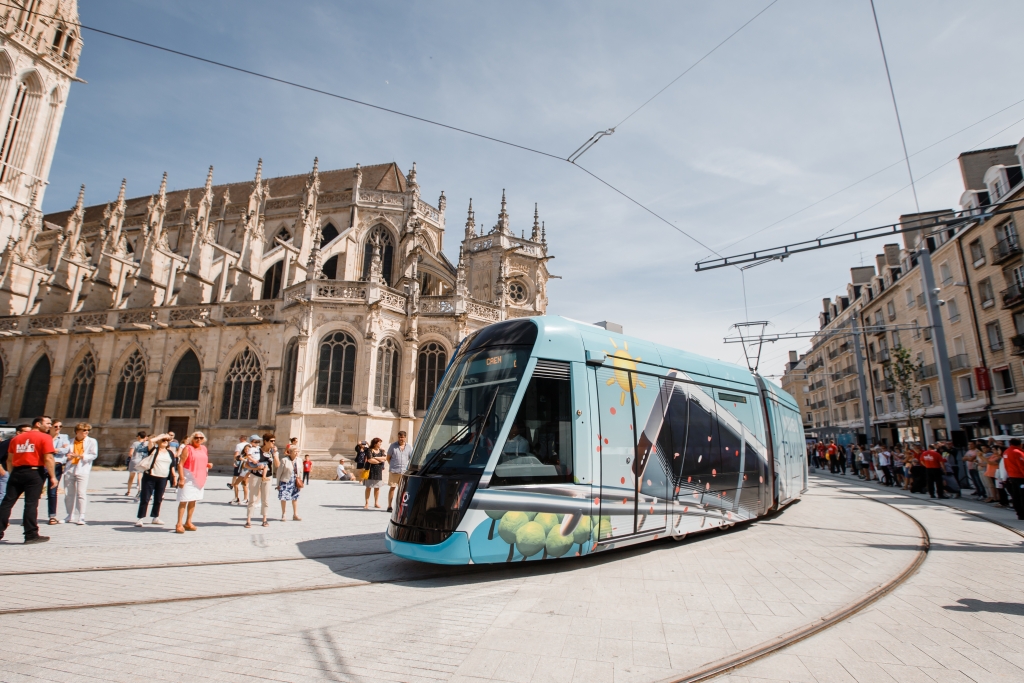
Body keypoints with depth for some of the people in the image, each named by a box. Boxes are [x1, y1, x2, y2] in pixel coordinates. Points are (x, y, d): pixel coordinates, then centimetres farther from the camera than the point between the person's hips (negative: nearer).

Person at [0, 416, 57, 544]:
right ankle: (31, 535, -1)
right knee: (31, 504, -4)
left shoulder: (17, 438, 15)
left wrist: (13, 474, 24)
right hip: (34, 472, -6)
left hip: (17, 472, 6)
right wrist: (53, 477, -8)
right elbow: (48, 459, -12)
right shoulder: (45, 438, -5)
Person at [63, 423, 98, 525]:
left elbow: (94, 455, -4)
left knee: (81, 493, -10)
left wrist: (80, 456, -15)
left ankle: (81, 517, -8)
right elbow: (68, 455, 22)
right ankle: (71, 516, 20)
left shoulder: (91, 441, 5)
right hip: (69, 469, 5)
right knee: (68, 494, 8)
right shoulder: (71, 442, 16)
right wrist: (68, 456, -1)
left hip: (82, 470, -4)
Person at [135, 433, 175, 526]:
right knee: (145, 498, -2)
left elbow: (172, 466, 15)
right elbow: (151, 440, -21)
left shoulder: (170, 453, 11)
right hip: (150, 477, -4)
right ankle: (141, 518, 5)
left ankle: (155, 517, 22)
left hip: (163, 478, 4)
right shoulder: (154, 450, -1)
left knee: (158, 499, 11)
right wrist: (161, 436, -8)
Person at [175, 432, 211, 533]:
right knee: (184, 501, -6)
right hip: (188, 478, -6)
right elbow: (180, 464, -13)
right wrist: (181, 478, -20)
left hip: (199, 478, 6)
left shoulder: (204, 448, 12)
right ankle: (179, 524, -1)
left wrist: (208, 465, 2)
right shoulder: (187, 448, -8)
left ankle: (188, 522, 22)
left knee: (193, 501, 13)